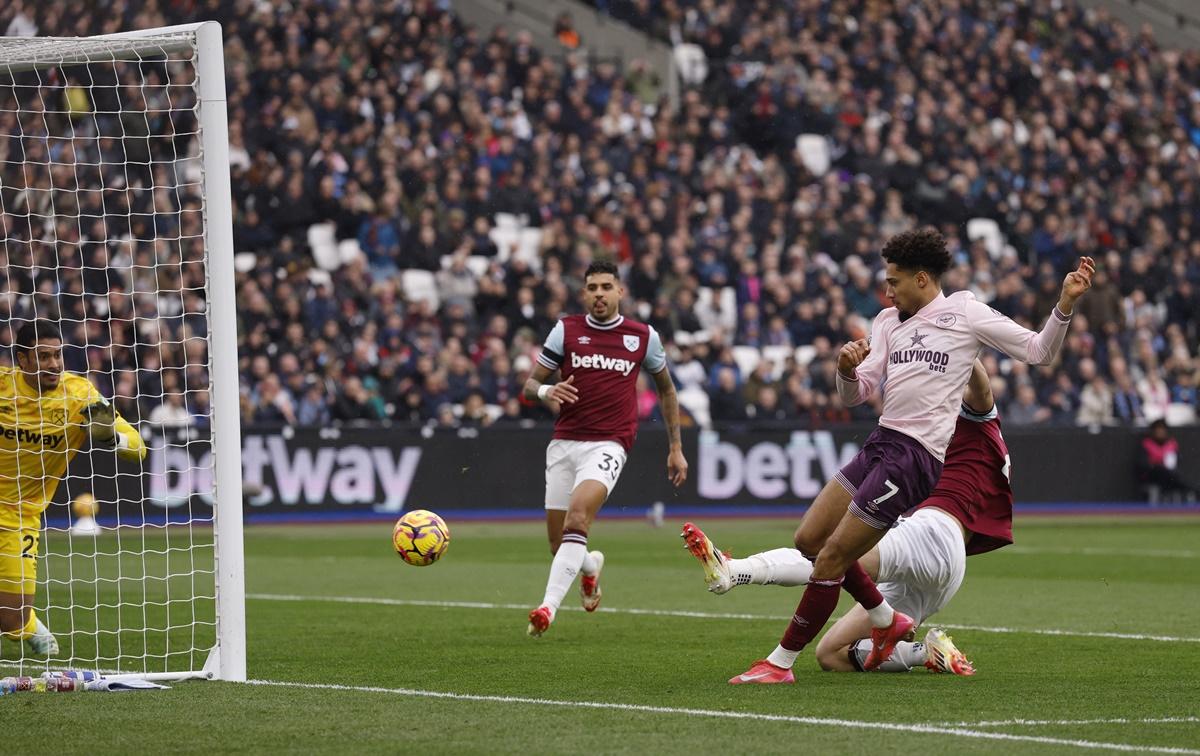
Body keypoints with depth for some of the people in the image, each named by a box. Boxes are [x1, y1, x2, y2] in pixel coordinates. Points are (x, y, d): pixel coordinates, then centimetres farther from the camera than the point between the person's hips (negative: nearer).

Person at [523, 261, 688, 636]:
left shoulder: (643, 336, 5)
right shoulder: (566, 330, 5)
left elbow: (665, 387, 19)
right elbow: (530, 384, 8)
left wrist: (676, 447, 18)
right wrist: (545, 391, -17)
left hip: (608, 445, -3)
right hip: (564, 442, 3)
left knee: (577, 519, -28)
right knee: (560, 546, 6)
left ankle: (548, 606, -33)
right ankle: (591, 565, 42)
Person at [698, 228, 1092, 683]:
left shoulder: (965, 313, -2)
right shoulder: (889, 322, 15)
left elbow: (1038, 351, 1)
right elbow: (855, 395, 9)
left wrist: (1065, 304, -14)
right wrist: (847, 370, -13)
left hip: (915, 457, -8)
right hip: (881, 442, 8)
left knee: (831, 557, -8)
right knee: (809, 540, 10)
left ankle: (781, 661, 1)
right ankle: (887, 620, 25)